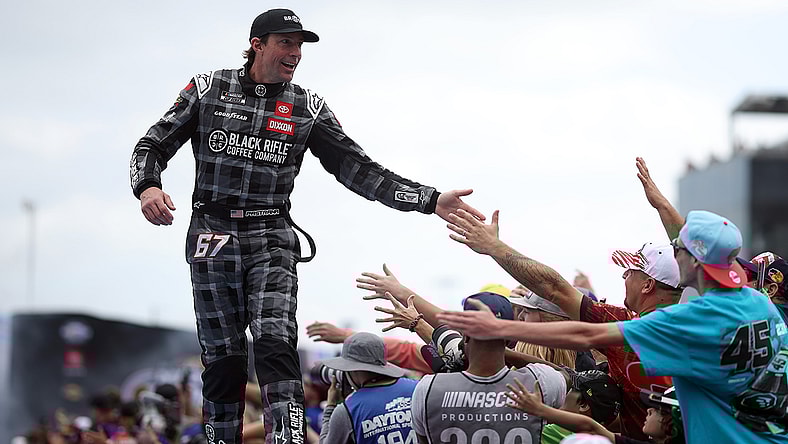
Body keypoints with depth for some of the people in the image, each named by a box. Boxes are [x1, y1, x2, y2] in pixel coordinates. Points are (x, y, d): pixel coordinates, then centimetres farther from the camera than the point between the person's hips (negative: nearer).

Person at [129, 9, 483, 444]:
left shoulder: (308, 109, 7)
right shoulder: (207, 89, 4)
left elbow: (359, 171, 5)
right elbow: (152, 146, 4)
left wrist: (432, 200, -6)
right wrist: (147, 186, -19)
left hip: (271, 240, 0)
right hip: (213, 237, 0)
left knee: (275, 347, -17)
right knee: (222, 360, 2)